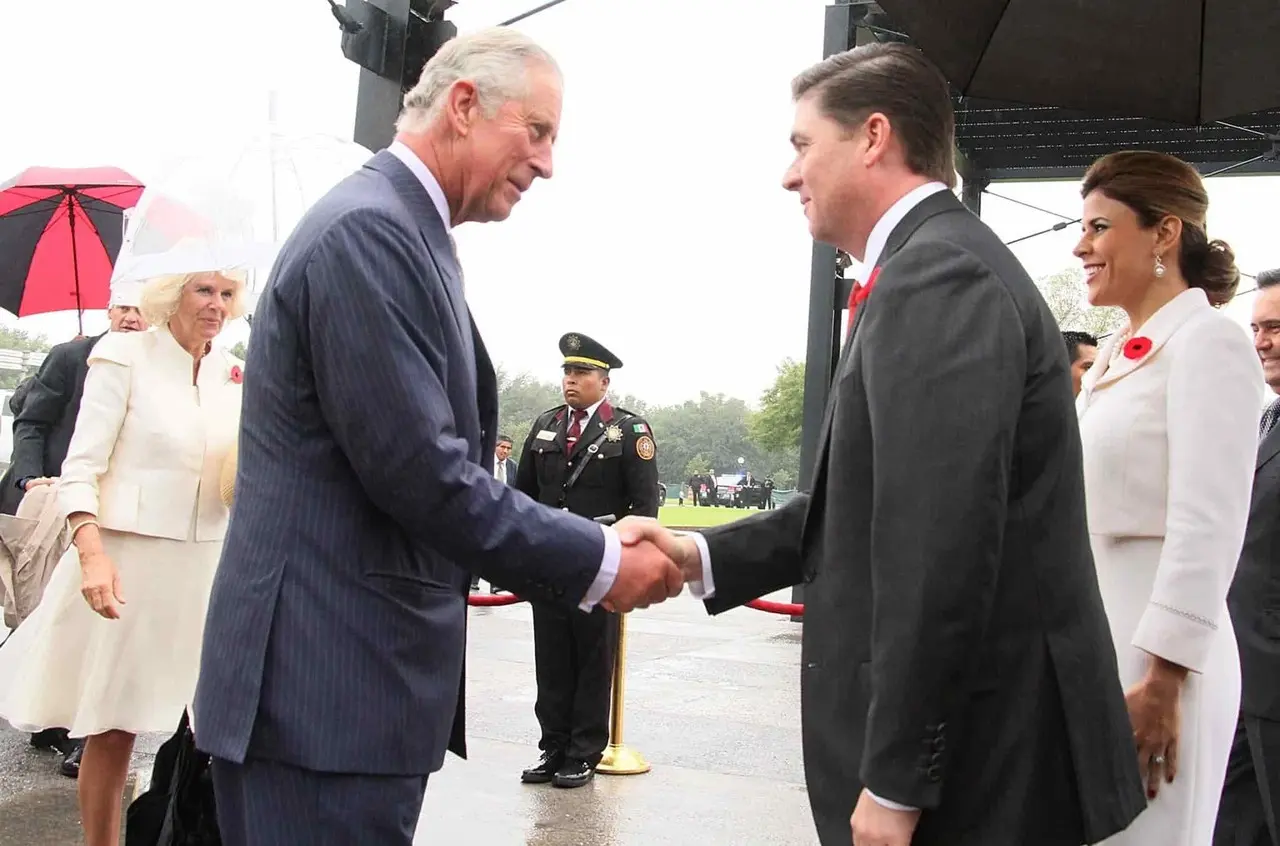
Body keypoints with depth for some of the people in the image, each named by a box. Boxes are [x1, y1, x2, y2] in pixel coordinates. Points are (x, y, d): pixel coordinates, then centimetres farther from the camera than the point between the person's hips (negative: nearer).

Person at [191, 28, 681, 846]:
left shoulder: (401, 232, 15)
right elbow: (419, 473, -22)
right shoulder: (368, 229, -16)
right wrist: (599, 562, -13)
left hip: (361, 674, 10)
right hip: (328, 687, -10)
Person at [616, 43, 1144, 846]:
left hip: (976, 760, -9)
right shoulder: (934, 269, 14)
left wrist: (894, 780, -21)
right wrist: (702, 556, 6)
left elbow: (943, 543, -25)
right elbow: (870, 502, 13)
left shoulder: (937, 273, -18)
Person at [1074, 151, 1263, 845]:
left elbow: (1209, 526, -17)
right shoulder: (1110, 357, 14)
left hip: (1153, 652, -8)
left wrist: (1163, 682, -20)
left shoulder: (1208, 342, -9)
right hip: (1085, 639, 8)